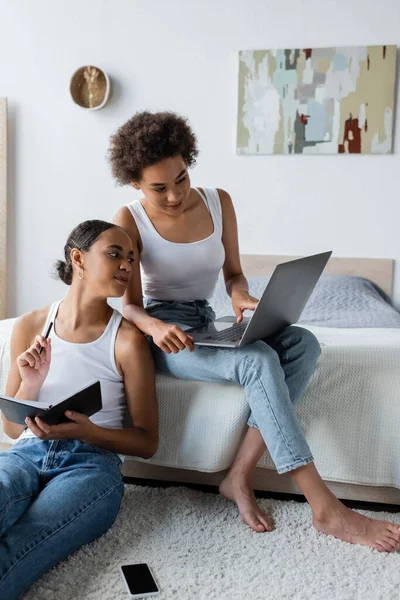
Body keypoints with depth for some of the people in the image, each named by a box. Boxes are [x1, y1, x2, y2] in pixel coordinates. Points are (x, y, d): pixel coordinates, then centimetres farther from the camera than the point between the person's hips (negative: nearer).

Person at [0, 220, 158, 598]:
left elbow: (147, 442, 3)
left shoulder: (127, 340, -3)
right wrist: (31, 384, -10)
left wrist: (88, 432, -17)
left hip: (92, 461, -2)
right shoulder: (31, 326, 6)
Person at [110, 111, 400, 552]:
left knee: (302, 343, -23)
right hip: (164, 334, -5)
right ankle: (325, 508, -30)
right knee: (259, 361, -33)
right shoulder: (130, 220, -8)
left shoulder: (218, 201, 3)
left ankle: (239, 478, -22)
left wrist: (240, 294, -16)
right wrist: (156, 327, -33)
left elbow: (233, 272, 9)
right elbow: (130, 304, -9)